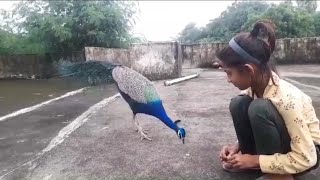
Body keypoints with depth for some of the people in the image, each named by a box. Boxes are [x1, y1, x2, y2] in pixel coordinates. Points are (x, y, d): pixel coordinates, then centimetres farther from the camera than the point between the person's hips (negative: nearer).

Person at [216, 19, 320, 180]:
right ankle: (250, 162, -2)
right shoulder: (254, 87, -12)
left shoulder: (286, 97, -33)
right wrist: (238, 146, -13)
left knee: (260, 108, -33)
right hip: (274, 144, 6)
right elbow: (255, 125, 3)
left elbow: (306, 159, -29)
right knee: (238, 104, -17)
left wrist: (255, 160, -25)